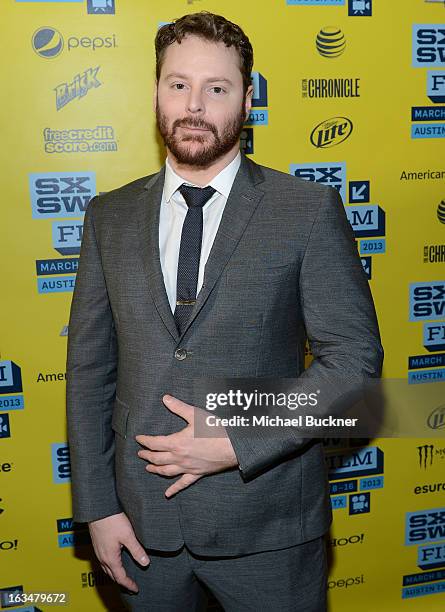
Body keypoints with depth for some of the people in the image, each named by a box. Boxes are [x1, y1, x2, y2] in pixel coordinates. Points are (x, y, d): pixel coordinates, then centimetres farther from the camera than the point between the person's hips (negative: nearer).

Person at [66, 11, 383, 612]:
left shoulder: (309, 210, -7)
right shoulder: (110, 217, 2)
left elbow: (356, 355, -9)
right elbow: (89, 366, 3)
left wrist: (240, 443, -16)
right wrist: (98, 507, -1)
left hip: (266, 520, -2)